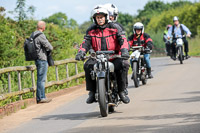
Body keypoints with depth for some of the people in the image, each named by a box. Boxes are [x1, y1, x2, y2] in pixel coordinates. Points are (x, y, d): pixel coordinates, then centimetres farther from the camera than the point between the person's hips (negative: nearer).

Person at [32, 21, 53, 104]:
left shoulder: (32, 35, 11)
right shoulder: (41, 35, -17)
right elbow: (49, 47, -16)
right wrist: (49, 49, 6)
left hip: (36, 59, 9)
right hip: (42, 59, -9)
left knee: (40, 79, 14)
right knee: (41, 79, -5)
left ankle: (40, 97, 19)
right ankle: (41, 98, -3)